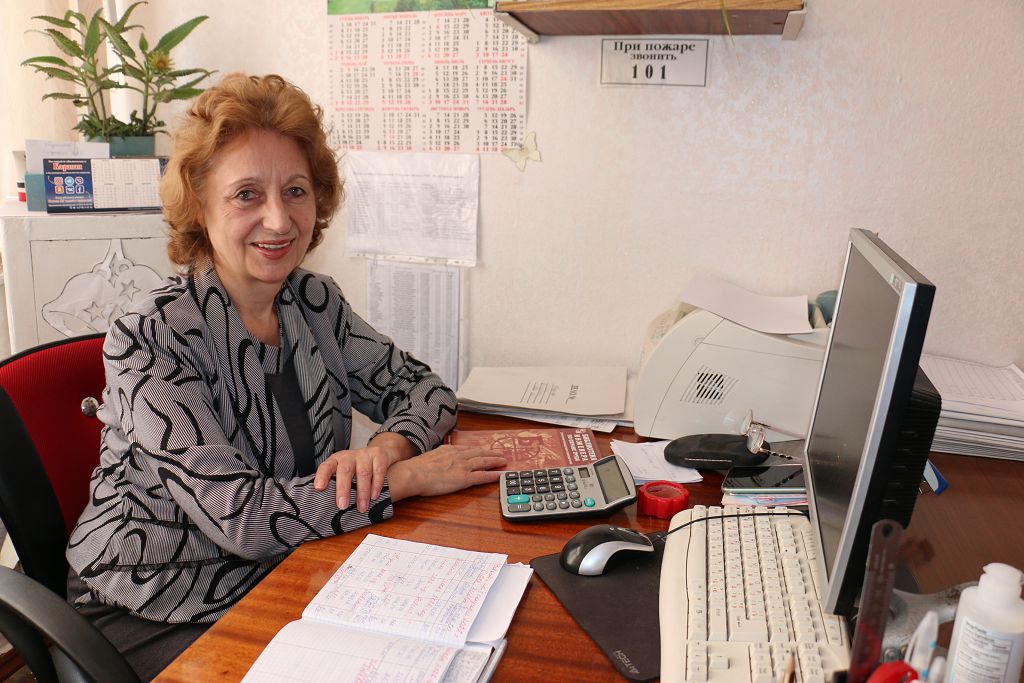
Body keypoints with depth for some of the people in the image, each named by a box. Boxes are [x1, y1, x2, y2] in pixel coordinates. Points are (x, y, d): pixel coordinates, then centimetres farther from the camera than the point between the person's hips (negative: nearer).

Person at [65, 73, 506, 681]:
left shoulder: (315, 302, -2)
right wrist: (412, 475, -23)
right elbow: (240, 515, -25)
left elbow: (421, 386, 3)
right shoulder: (149, 339, -19)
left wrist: (387, 448, -19)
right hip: (152, 619, -4)